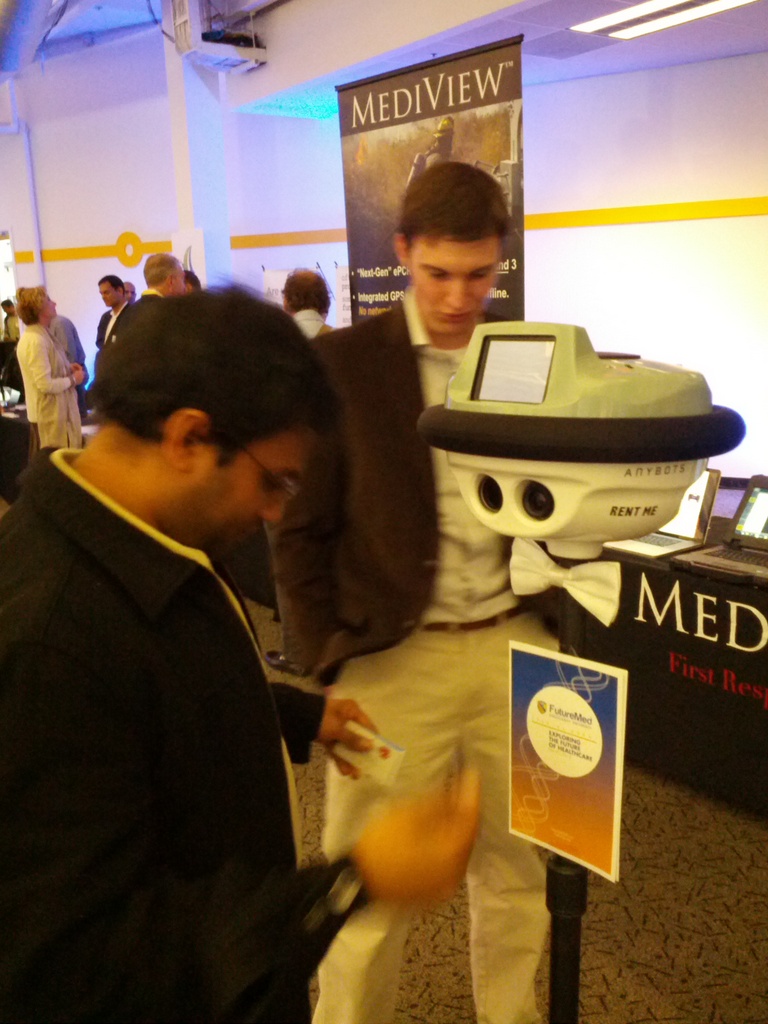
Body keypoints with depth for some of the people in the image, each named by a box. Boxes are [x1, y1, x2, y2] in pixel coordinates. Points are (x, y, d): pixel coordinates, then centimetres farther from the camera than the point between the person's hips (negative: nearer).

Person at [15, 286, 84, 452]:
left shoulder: (40, 335, 10)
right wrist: (73, 379, -12)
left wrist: (67, 368, 6)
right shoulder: (36, 340, -22)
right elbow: (45, 384, -25)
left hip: (53, 411, 10)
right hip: (50, 414, -10)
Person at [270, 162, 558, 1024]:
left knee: (519, 875, 16)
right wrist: (332, 662, -6)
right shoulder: (341, 363, -4)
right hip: (394, 660, -3)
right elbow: (300, 531, -2)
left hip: (514, 650, 3)